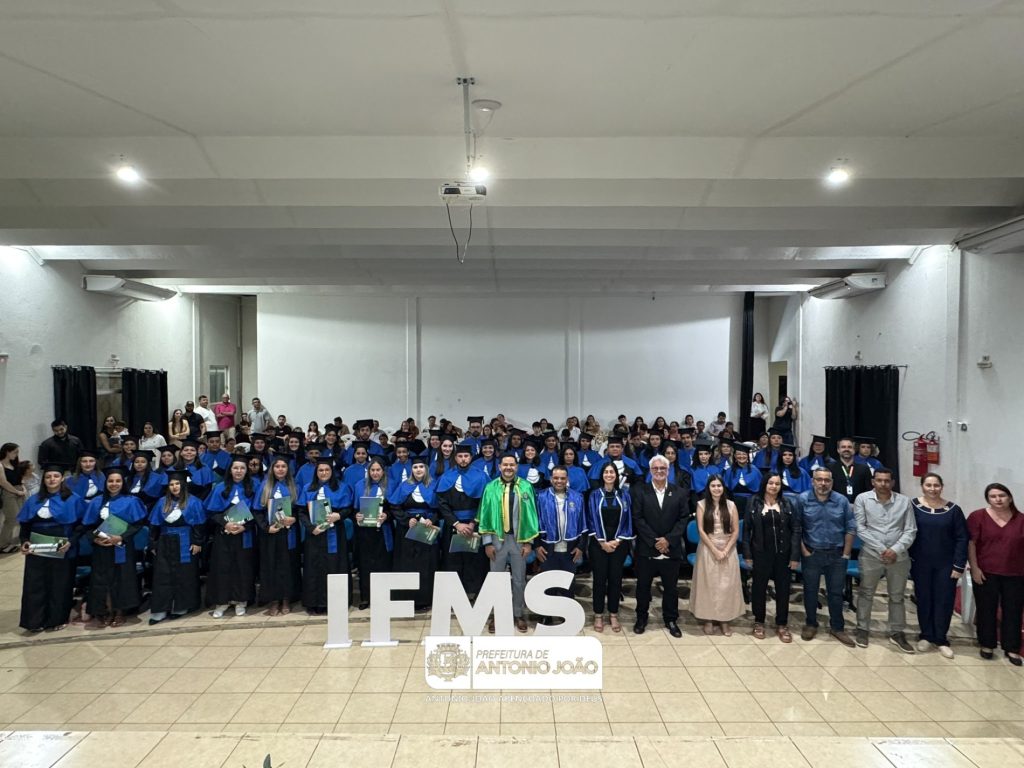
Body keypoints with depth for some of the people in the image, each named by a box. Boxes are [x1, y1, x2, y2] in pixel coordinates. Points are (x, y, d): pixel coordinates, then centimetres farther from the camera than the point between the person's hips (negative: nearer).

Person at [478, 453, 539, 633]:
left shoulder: (526, 487, -2)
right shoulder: (491, 488, -2)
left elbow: (531, 515, 0)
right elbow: (485, 515, 0)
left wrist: (529, 541, -3)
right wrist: (487, 542, -4)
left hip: (519, 539, 0)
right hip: (497, 538, 0)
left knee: (519, 579, 11)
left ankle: (519, 614, 26)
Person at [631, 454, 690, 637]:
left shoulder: (680, 492, 4)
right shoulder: (639, 491, -1)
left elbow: (684, 518, -1)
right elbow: (637, 518, -7)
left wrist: (668, 539, -12)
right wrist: (654, 541, -13)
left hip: (671, 549, 1)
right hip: (646, 549, -1)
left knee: (671, 587, 11)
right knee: (643, 585, 10)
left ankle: (670, 619, 27)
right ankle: (641, 617, 27)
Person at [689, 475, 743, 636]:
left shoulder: (731, 505, 2)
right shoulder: (702, 504, -2)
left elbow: (736, 531, 0)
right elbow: (701, 530, -7)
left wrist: (726, 550, -10)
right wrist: (715, 550, -12)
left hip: (728, 550, 1)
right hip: (708, 549, -1)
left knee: (727, 585, 3)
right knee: (708, 584, 2)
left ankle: (725, 620, 14)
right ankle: (708, 619, 11)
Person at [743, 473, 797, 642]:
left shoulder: (787, 503, 0)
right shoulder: (754, 503, -3)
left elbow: (794, 530, 0)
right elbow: (747, 529, -1)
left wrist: (794, 555, -5)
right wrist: (747, 554, -5)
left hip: (783, 553, 1)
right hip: (760, 553, -1)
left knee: (783, 588, 9)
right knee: (759, 588, 9)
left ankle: (782, 625, 24)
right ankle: (759, 622, 26)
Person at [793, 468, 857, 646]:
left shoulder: (842, 500, -5)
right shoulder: (803, 499, -9)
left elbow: (851, 528, 0)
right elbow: (796, 527, -4)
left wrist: (846, 553, -3)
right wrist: (802, 550, -7)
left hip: (836, 554, 1)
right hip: (812, 554, -1)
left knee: (836, 592, 11)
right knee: (810, 590, 11)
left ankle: (837, 627, 26)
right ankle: (811, 624, 28)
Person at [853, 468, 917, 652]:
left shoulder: (904, 501, -1)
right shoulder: (862, 499, -5)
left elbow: (910, 531, -2)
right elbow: (860, 528, -8)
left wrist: (895, 550, -15)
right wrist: (881, 549, -14)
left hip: (899, 557, 1)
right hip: (871, 555, -1)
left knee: (897, 596, 14)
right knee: (866, 593, 10)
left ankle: (897, 633, 28)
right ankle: (862, 629, 24)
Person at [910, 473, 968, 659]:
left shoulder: (953, 509, -3)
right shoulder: (913, 506, -6)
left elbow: (962, 538, -2)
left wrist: (959, 565, -6)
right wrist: (908, 559, -7)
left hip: (946, 565, 0)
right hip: (921, 564, 0)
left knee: (944, 601, 6)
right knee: (924, 599, 10)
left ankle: (941, 639, 20)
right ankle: (926, 636, 25)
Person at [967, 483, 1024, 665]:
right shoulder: (978, 516, -5)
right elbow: (970, 544, -5)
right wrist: (974, 568, -9)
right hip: (986, 573, -2)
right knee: (986, 609, 8)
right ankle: (986, 644, 22)